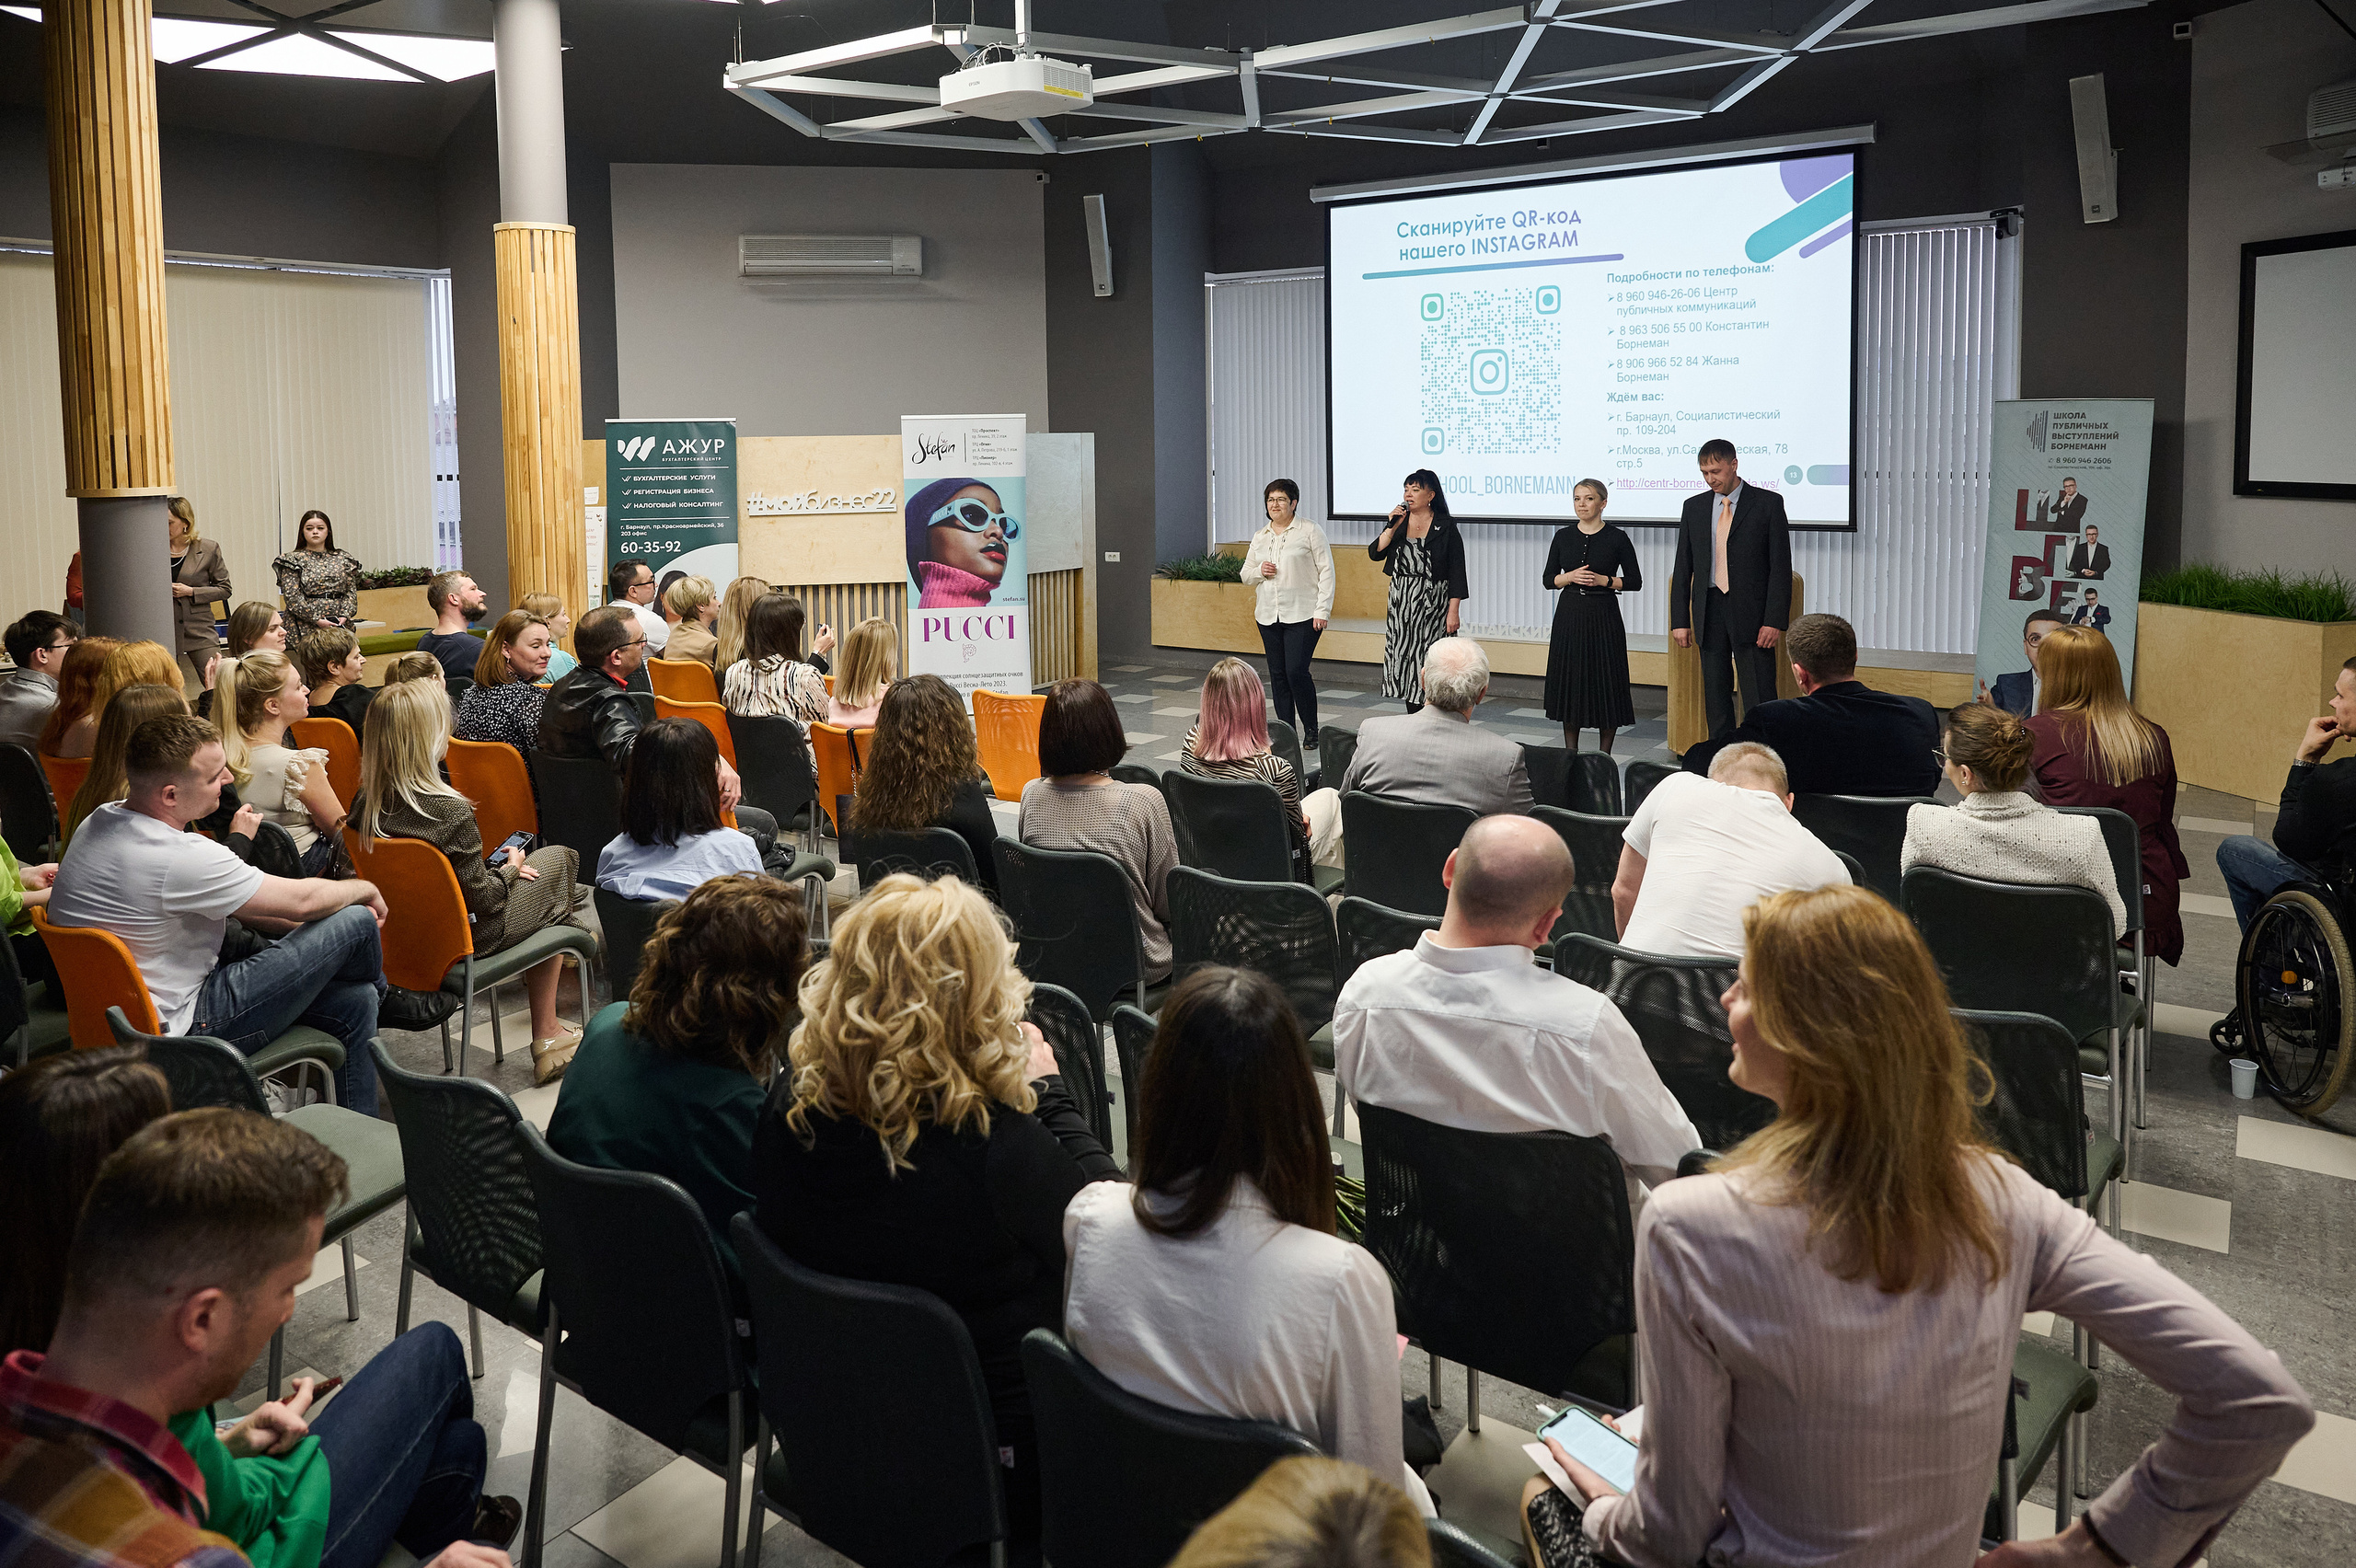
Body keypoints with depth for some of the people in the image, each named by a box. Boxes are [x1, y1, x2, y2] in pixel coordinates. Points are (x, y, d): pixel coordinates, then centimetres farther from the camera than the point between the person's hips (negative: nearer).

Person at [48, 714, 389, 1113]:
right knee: (355, 922, -9)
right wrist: (366, 890, 2)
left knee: (354, 1002, 11)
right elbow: (302, 900, -18)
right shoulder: (178, 858, -30)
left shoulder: (104, 819, 1)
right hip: (178, 1027, -10)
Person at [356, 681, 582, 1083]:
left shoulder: (365, 804, -8)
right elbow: (482, 898, -20)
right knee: (558, 859, 14)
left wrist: (494, 868, 8)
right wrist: (509, 870, -1)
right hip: (466, 933, -7)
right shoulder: (450, 812, -29)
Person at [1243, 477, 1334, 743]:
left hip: (1302, 615, -6)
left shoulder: (1310, 531, -2)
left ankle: (1311, 731, 2)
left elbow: (1326, 571, -4)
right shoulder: (1260, 537, 15)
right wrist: (1259, 571, -5)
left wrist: (1322, 611, -12)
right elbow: (1245, 575, 20)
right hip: (1268, 616, 6)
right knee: (1277, 674, 7)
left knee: (1296, 671, -13)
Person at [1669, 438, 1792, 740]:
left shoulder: (1768, 503, -1)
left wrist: (1774, 620, -13)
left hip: (1751, 613, -4)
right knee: (1715, 698, 8)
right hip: (1709, 611, 4)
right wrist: (1680, 620, 4)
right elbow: (1683, 567, 11)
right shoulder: (1694, 507, 10)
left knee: (1759, 699, -6)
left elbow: (1781, 566, -5)